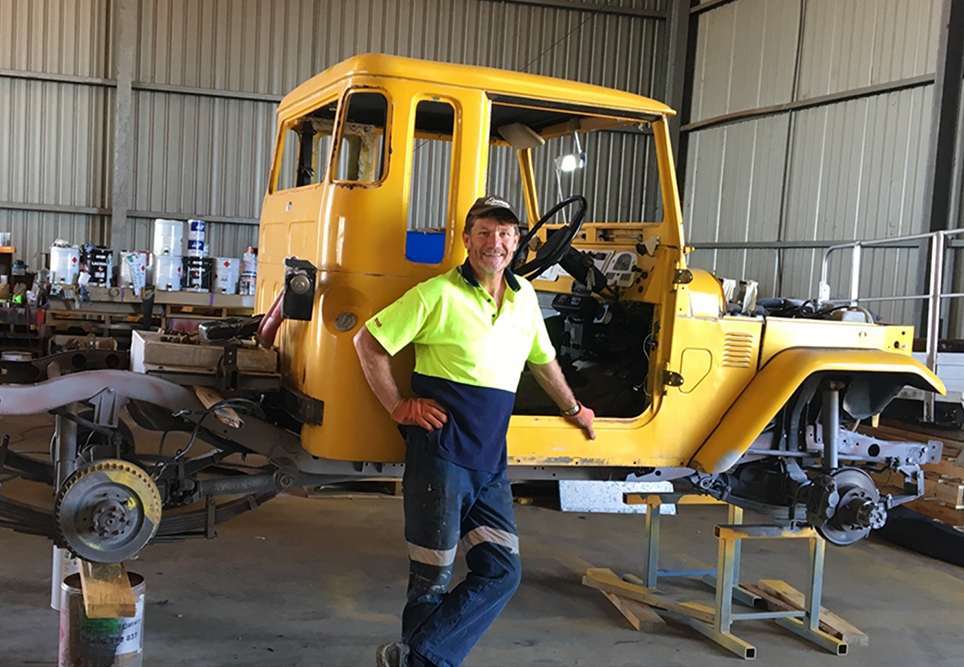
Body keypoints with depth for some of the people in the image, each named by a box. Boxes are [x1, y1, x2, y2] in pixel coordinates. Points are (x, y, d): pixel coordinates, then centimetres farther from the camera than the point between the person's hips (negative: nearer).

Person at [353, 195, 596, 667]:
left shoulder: (524, 297, 11)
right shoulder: (437, 295, -7)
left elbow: (542, 360, 28)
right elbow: (368, 342, -3)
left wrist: (573, 409, 37)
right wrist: (398, 407, -5)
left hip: (490, 463, 6)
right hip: (440, 455, -6)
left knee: (502, 572, 3)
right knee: (432, 576, 2)